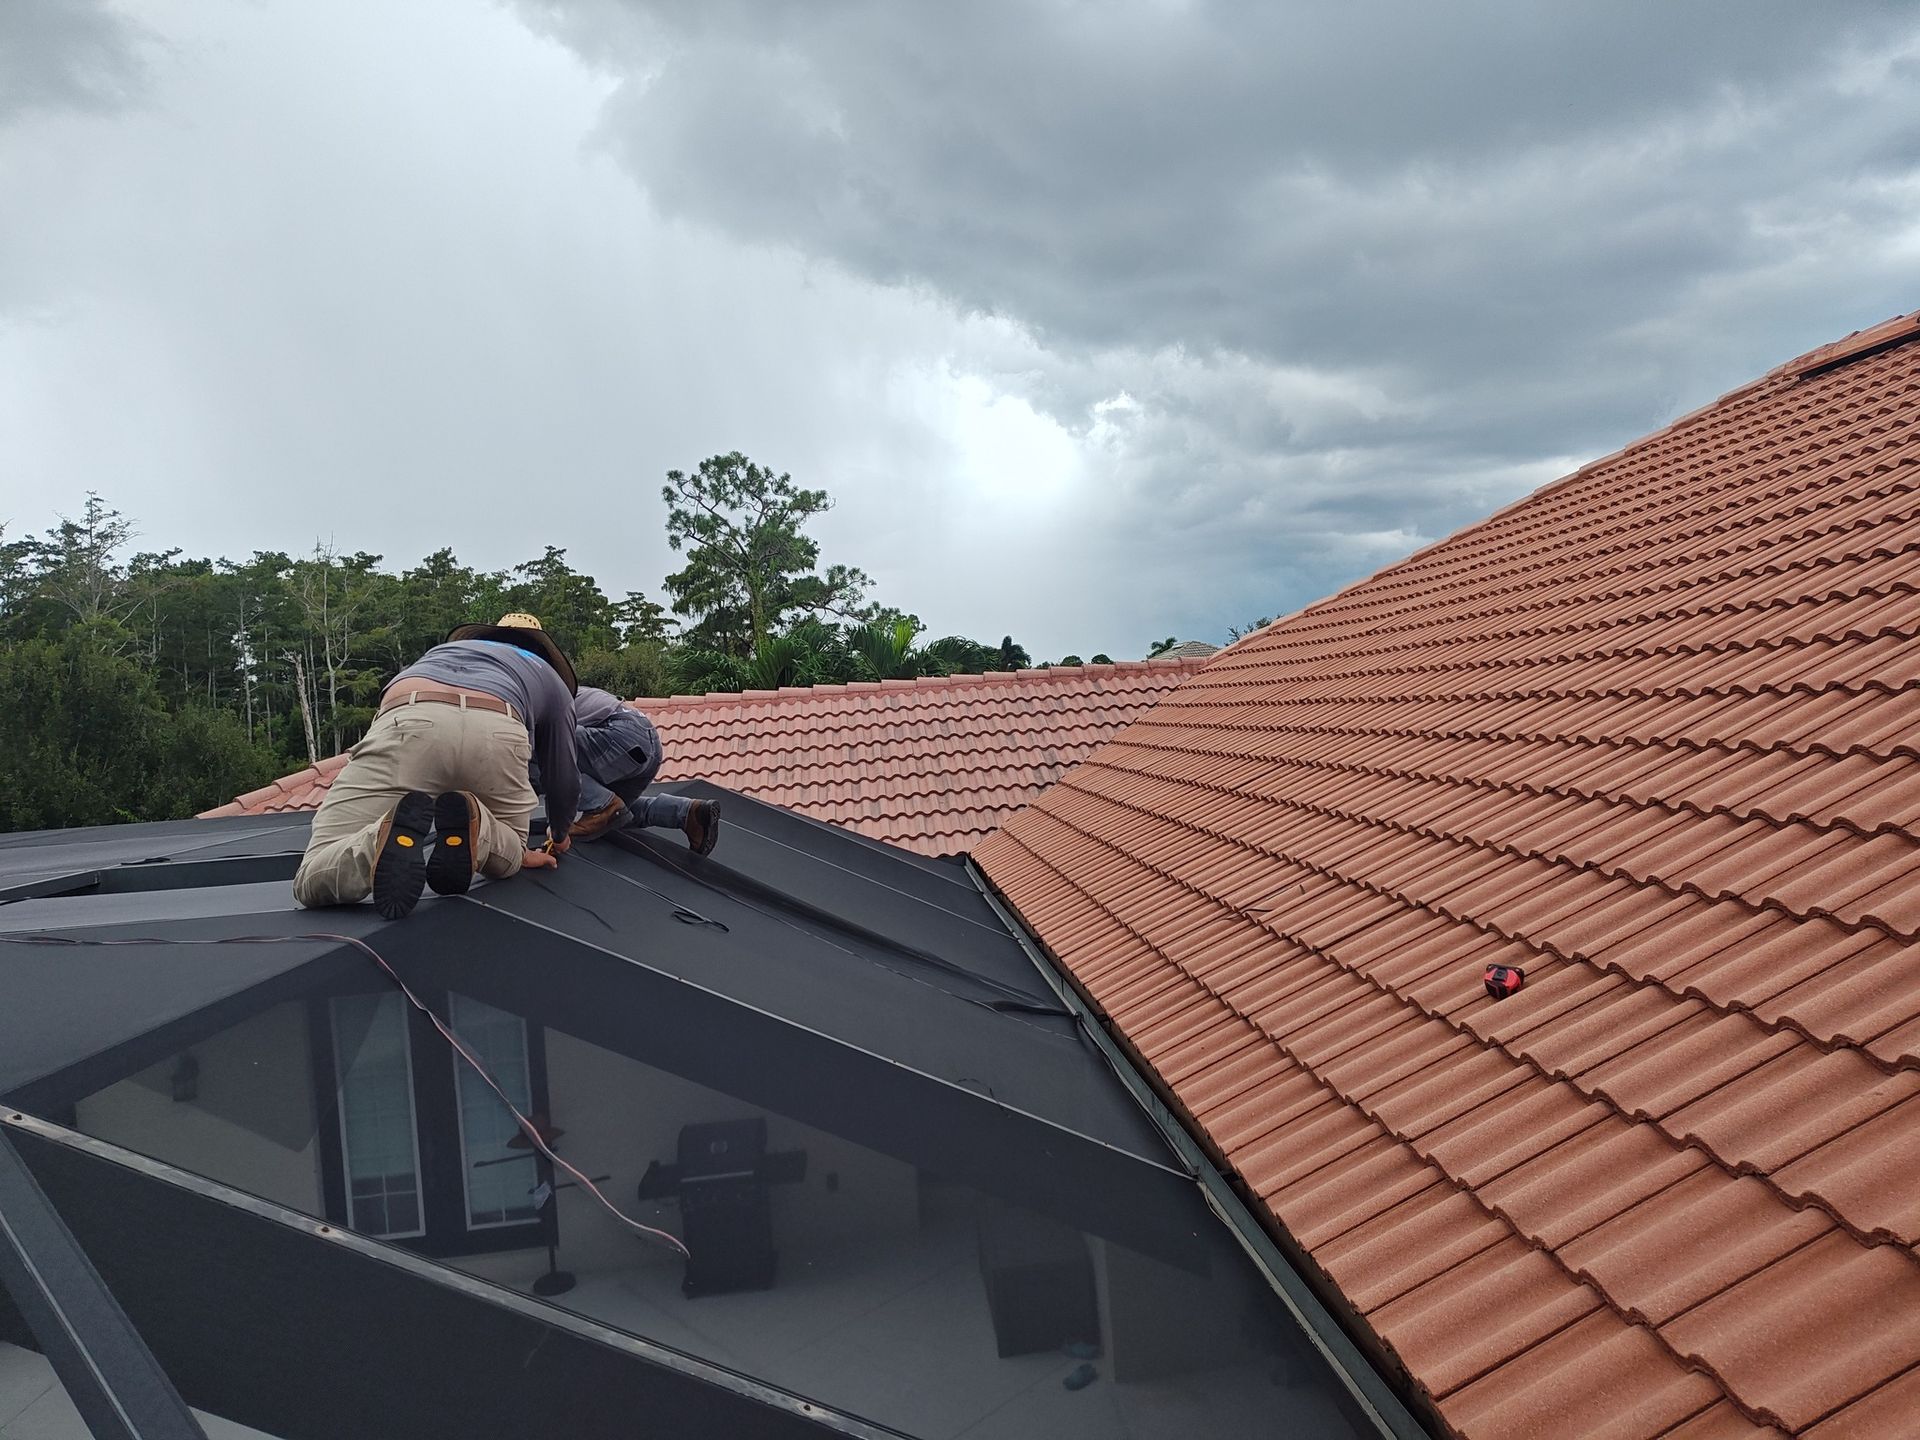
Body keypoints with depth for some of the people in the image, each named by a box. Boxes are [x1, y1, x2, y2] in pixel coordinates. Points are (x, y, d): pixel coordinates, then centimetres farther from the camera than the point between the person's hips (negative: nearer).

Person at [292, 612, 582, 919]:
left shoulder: (443, 651, 50)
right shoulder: (552, 678, 39)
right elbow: (563, 779, 42)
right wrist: (558, 836, 65)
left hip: (408, 724, 1)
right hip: (497, 733, -1)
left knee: (314, 882, 3)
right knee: (501, 860, 26)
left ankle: (397, 833, -29)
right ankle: (470, 825, -9)